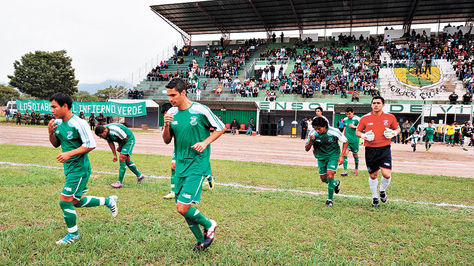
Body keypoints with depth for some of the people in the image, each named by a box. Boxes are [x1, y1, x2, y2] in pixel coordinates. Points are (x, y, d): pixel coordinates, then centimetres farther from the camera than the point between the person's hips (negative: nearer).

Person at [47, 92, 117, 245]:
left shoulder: (78, 123, -19)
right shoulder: (57, 123, 5)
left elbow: (91, 145, -19)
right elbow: (56, 144, 16)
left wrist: (69, 154, -23)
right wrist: (50, 133, -4)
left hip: (79, 168, -9)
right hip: (69, 168, 9)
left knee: (65, 201, -6)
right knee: (77, 201, 17)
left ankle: (73, 234, 15)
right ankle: (109, 201, 36)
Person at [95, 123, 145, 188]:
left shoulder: (115, 129, -36)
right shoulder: (105, 133, -11)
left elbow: (125, 138, -23)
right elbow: (110, 142, 2)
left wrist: (120, 147, -7)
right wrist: (114, 155, -3)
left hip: (129, 139, -9)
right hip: (121, 141, 9)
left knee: (122, 159, -16)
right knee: (126, 160, 14)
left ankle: (120, 182, -11)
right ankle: (139, 175, 29)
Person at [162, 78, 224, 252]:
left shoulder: (200, 110, -10)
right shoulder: (171, 113, 6)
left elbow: (221, 128, 0)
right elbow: (167, 140, 11)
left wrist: (205, 142, -13)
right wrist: (166, 126, -9)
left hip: (197, 165, -6)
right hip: (180, 166, 6)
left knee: (183, 208, -14)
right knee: (183, 209, 10)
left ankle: (209, 225, 15)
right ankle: (201, 241, 31)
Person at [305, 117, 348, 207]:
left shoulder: (334, 132, -22)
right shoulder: (312, 133, -19)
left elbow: (345, 142, -5)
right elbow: (306, 149, -13)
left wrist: (341, 156, -10)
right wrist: (311, 141, -34)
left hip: (333, 155, -3)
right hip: (321, 156, 3)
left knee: (330, 175, -18)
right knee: (323, 178, 5)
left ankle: (330, 199, -2)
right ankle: (336, 183, 40)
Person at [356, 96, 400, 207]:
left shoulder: (390, 117, 2)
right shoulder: (365, 118, 0)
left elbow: (397, 128, 17)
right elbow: (357, 131, 11)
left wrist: (393, 133, -5)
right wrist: (364, 136, -10)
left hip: (385, 149, 0)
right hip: (370, 150, 0)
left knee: (387, 174, -12)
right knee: (373, 175, 9)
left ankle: (382, 190, 22)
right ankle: (374, 197, 32)